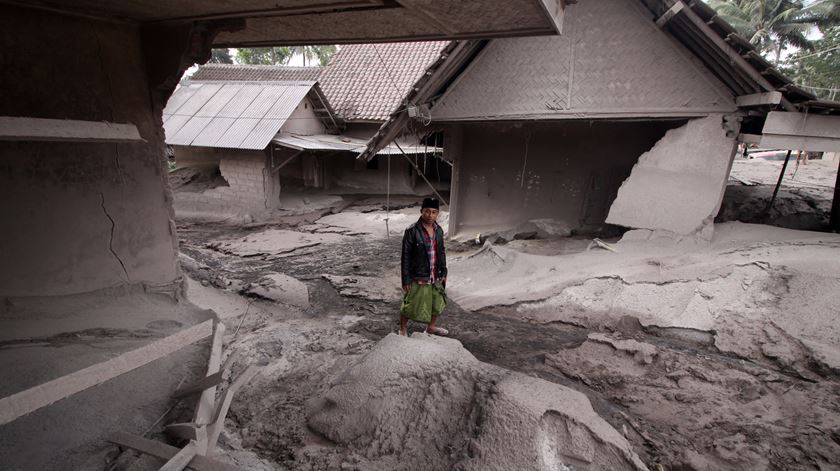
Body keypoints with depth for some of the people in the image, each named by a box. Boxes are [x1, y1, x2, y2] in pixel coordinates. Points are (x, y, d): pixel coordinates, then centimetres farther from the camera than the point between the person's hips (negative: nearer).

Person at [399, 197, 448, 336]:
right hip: (418, 278, -6)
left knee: (437, 303, 21)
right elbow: (405, 256, -14)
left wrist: (443, 273, 13)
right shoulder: (412, 231, -17)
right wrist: (406, 280, -14)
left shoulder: (438, 230, 1)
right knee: (410, 306, 9)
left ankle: (431, 327, 45)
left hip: (436, 277, 6)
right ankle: (403, 330, 33)